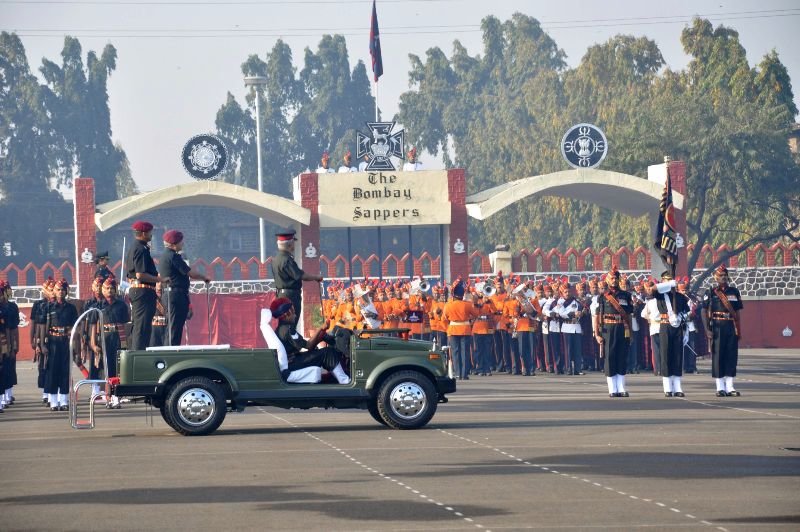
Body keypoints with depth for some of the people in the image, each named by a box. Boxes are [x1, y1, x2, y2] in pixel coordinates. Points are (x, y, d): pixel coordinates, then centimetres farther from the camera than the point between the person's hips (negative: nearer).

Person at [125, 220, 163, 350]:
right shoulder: (141, 250, -15)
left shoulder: (133, 249, 18)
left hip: (134, 290, 11)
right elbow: (140, 274, -23)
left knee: (136, 327, 14)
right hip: (143, 291, -11)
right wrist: (158, 279, -14)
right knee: (142, 327, -10)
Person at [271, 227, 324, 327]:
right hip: (291, 296, -10)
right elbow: (301, 275, -21)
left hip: (282, 294, 10)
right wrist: (317, 277, -7)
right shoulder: (286, 260, -19)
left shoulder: (276, 258, 12)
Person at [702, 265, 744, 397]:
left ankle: (729, 387, 6)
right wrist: (707, 330, -10)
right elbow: (704, 312, -1)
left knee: (732, 356, 2)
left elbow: (737, 312, 14)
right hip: (717, 328, -3)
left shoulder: (734, 292, 11)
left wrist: (738, 330, 9)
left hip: (732, 329, 3)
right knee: (718, 356, -2)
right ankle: (720, 387, 3)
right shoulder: (710, 293, 1)